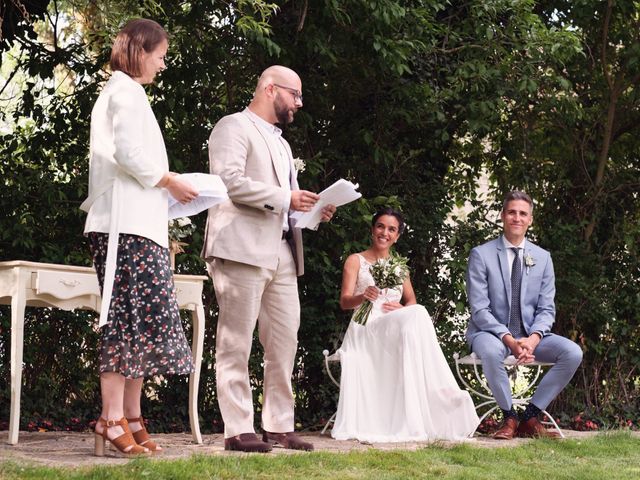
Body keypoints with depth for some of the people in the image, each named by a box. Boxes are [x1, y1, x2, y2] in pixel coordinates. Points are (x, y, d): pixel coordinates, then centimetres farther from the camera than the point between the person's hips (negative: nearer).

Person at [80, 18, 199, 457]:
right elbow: (128, 153, -17)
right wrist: (170, 182, -6)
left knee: (131, 320, 4)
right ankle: (113, 419, -14)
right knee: (132, 317, -12)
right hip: (129, 223, -10)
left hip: (135, 223, 10)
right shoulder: (126, 92, -5)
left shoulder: (118, 92, 24)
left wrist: (163, 183, 16)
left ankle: (131, 419, 2)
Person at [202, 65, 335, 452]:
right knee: (237, 342, -5)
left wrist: (312, 209, 9)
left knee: (285, 343, 6)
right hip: (243, 249, -9)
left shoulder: (281, 143, 28)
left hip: (282, 253, 9)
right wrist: (284, 198, -14)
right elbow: (230, 180, -15)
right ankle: (238, 430, -4)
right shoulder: (234, 127, -1)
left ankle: (280, 426, 12)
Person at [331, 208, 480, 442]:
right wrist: (363, 296, -24)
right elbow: (344, 301, 0)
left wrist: (401, 308, -8)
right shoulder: (356, 260, 11)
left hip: (396, 329, 4)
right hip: (365, 330, -4)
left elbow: (411, 301, 18)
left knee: (416, 315, -34)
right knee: (416, 316, -35)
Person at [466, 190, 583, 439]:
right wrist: (508, 339, -24)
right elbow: (479, 309, -10)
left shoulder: (542, 257, 7)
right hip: (492, 332, -4)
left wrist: (533, 339, -17)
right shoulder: (481, 255, -4)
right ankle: (509, 417, -16)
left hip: (530, 335, 4)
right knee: (491, 351, -39)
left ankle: (530, 417, -9)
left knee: (573, 353, -21)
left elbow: (546, 308, 4)